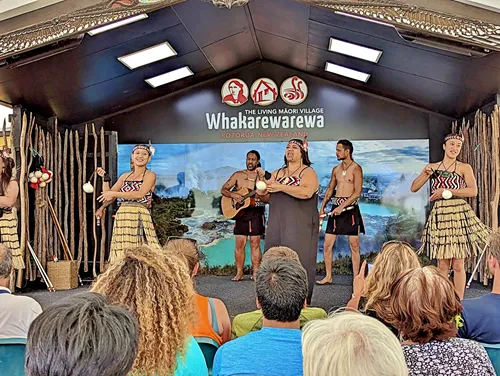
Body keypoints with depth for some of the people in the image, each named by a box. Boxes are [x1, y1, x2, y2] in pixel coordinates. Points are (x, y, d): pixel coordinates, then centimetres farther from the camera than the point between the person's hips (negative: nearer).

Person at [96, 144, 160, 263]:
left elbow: (140, 194, -13)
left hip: (139, 218, -5)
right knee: (122, 254, 1)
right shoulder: (125, 176, 19)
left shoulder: (150, 175, 3)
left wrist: (114, 194, -11)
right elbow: (108, 194, 16)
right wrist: (105, 178, 5)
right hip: (122, 219, 5)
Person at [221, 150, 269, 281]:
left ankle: (255, 273, 4)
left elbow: (269, 199, 1)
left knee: (255, 243, -2)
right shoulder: (238, 175, 10)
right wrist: (232, 194, -13)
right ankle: (239, 273, 7)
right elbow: (223, 190, 7)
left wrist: (260, 195, -20)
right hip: (240, 211, 1)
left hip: (256, 212, -1)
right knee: (240, 243, 0)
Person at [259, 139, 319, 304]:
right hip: (277, 226, 5)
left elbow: (307, 192, -19)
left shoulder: (308, 172, 0)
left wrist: (281, 187, -18)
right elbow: (263, 194, 16)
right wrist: (262, 179, -2)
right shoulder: (277, 173, 18)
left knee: (298, 261, -7)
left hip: (300, 227, -5)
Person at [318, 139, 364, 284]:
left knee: (354, 245, 1)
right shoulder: (336, 169, 13)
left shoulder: (356, 168, -6)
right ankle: (328, 276, 13)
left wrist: (342, 206, -19)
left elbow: (357, 192, -13)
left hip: (350, 208, -6)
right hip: (336, 208, 6)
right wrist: (322, 207, 10)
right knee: (327, 244, 3)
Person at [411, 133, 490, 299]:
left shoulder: (464, 167, 3)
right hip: (439, 215, 3)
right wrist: (426, 173, -4)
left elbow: (473, 191, -10)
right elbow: (414, 188, 11)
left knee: (458, 265, 0)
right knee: (442, 264, 5)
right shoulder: (432, 167, 13)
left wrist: (446, 192, -13)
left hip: (459, 215, -2)